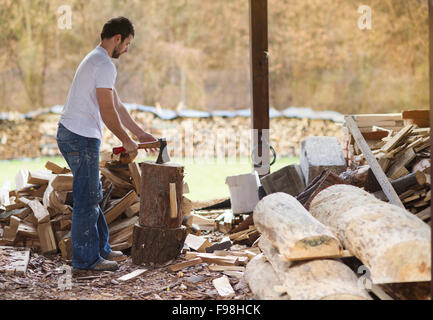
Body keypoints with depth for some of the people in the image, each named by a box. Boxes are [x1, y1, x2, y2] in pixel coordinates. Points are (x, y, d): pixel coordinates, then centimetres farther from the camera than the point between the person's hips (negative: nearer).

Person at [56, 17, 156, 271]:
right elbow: (107, 113, -17)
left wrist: (141, 133, 24)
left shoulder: (96, 60, 20)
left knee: (93, 195, 17)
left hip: (70, 134, 11)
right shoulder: (105, 65, -15)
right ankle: (87, 259, 2)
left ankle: (100, 249, 26)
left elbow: (117, 105, 24)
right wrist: (127, 141, -5)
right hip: (82, 138, -11)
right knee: (87, 200, -4)